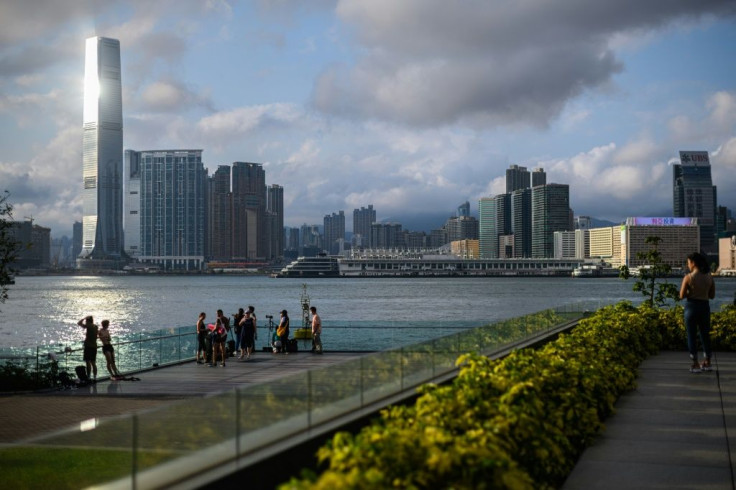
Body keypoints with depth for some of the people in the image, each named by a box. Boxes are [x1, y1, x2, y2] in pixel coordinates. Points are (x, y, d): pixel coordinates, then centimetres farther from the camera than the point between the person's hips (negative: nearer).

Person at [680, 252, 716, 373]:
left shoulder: (688, 277, -13)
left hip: (691, 307, -4)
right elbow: (712, 295, 7)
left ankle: (695, 365, 5)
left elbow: (682, 296, -9)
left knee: (692, 336, 5)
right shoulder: (709, 277, 0)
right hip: (705, 307, 4)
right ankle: (707, 363, 21)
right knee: (705, 335, 16)